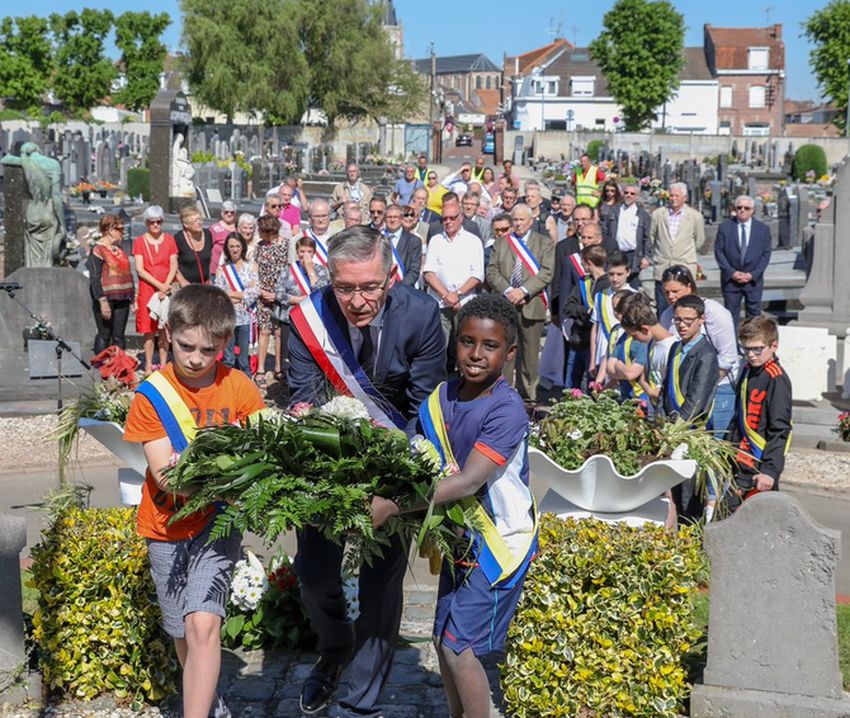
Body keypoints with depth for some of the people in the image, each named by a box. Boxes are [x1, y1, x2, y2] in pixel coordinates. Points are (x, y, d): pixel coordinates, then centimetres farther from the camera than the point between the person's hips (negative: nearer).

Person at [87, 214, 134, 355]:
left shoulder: (118, 248, 15)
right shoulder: (98, 249, -8)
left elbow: (127, 274, 21)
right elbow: (95, 278, -13)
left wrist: (131, 297, 17)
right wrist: (102, 301, -19)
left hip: (122, 300, 7)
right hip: (107, 299, -7)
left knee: (118, 336, 8)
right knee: (104, 335, -2)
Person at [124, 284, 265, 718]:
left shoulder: (240, 389, -5)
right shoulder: (151, 395, -8)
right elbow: (164, 473, -14)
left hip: (218, 523, -1)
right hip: (168, 525, 1)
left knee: (202, 624, -18)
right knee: (183, 633, 13)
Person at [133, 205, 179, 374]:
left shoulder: (169, 240, 7)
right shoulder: (139, 241, 1)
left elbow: (174, 267, 3)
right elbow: (139, 270, -5)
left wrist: (165, 287, -11)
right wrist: (159, 285, -13)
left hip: (167, 291, 2)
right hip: (147, 291, -2)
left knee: (165, 330, 3)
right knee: (149, 331, -2)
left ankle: (163, 365, 9)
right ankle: (148, 367, 3)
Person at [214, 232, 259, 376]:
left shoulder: (251, 266, 6)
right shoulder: (222, 269, 8)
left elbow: (255, 291, -3)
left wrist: (233, 294, -6)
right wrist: (243, 295, -10)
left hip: (245, 317, -1)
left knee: (244, 357, 2)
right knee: (228, 358, 4)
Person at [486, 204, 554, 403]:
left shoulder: (545, 243, 8)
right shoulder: (501, 242, 14)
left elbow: (546, 273, -4)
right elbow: (492, 271, 6)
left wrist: (524, 291, -14)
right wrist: (507, 291, -9)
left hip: (532, 305, -1)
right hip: (504, 304, 1)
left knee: (530, 353, 3)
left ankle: (528, 395, 10)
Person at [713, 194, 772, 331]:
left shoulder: (763, 229, 4)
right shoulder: (725, 227, 2)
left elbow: (766, 254, 2)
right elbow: (719, 251, -1)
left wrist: (752, 274, -9)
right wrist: (732, 272, -11)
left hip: (753, 279, 1)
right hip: (730, 279, 0)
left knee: (754, 315, 4)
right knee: (731, 315, 2)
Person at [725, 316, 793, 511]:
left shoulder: (776, 379, -15)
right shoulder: (748, 371, 12)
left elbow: (779, 430, -18)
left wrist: (770, 470, -22)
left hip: (759, 468, -9)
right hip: (741, 464, 9)